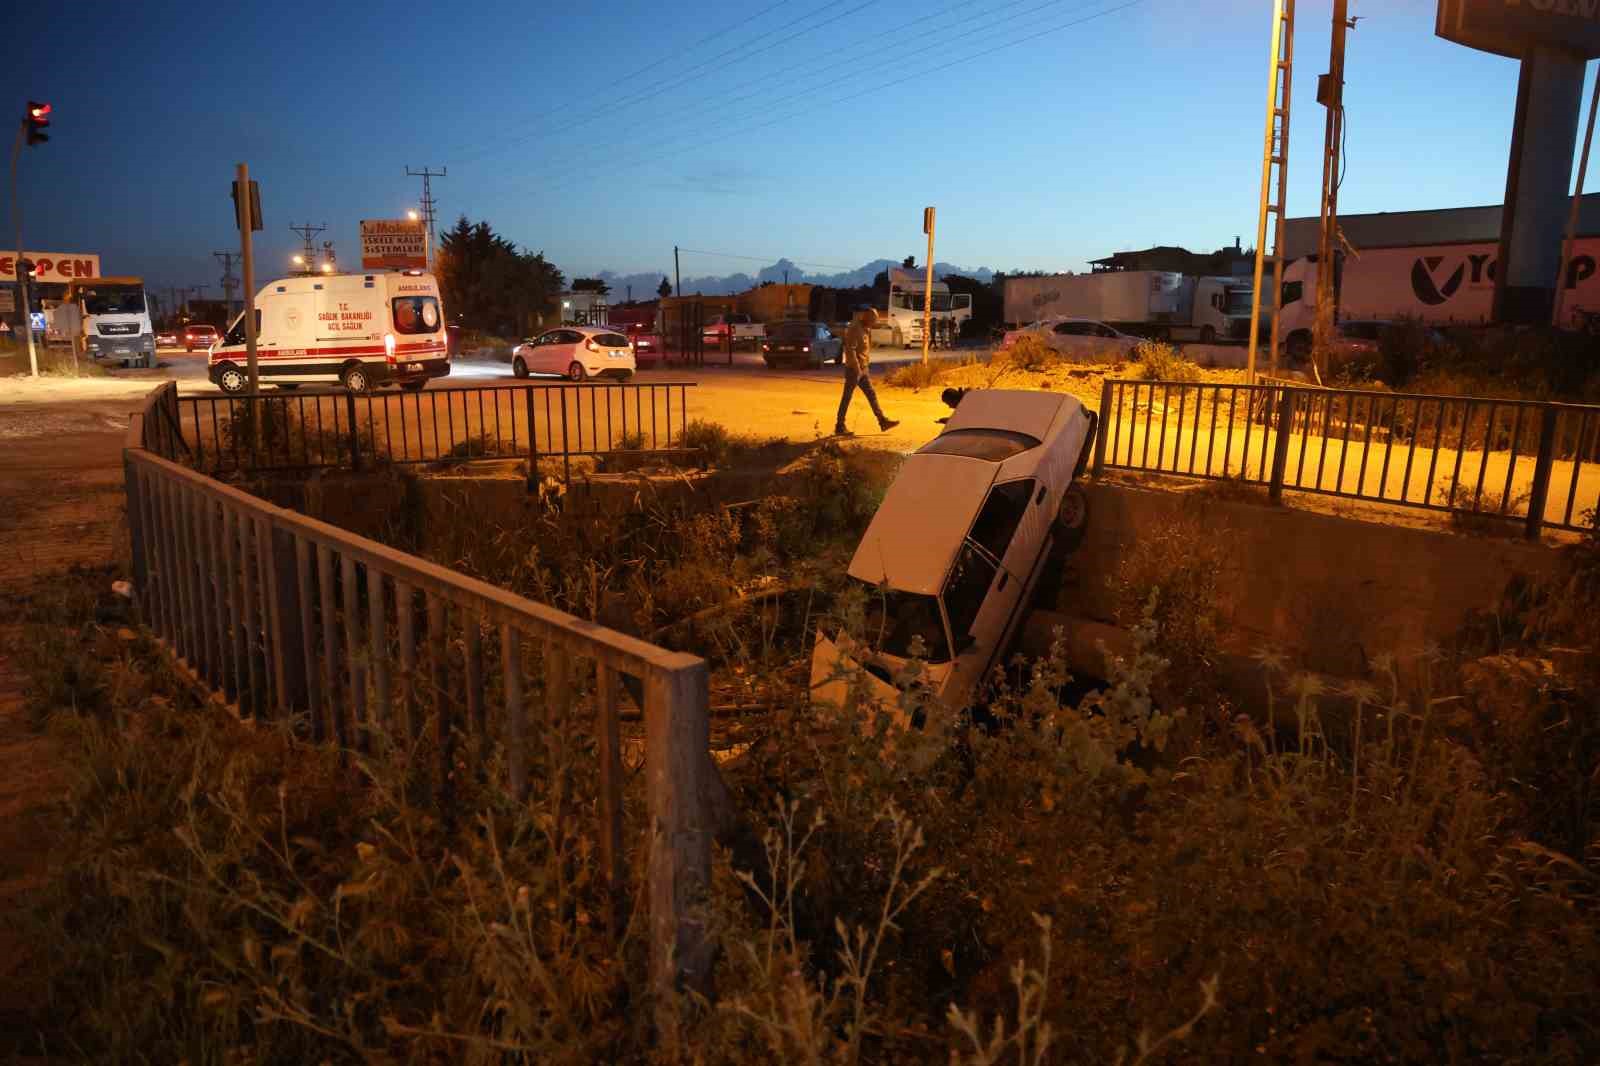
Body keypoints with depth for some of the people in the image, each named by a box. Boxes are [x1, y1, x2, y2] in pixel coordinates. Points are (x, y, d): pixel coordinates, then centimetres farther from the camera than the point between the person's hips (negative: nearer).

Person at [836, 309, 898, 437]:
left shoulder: (865, 329, 13)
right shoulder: (855, 329, -16)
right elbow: (850, 350, -22)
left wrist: (867, 365, 18)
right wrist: (857, 368, -24)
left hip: (863, 369, 9)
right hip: (854, 369, -9)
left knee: (871, 395, 10)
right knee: (847, 398, -3)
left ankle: (883, 421, 13)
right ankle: (840, 427, 3)